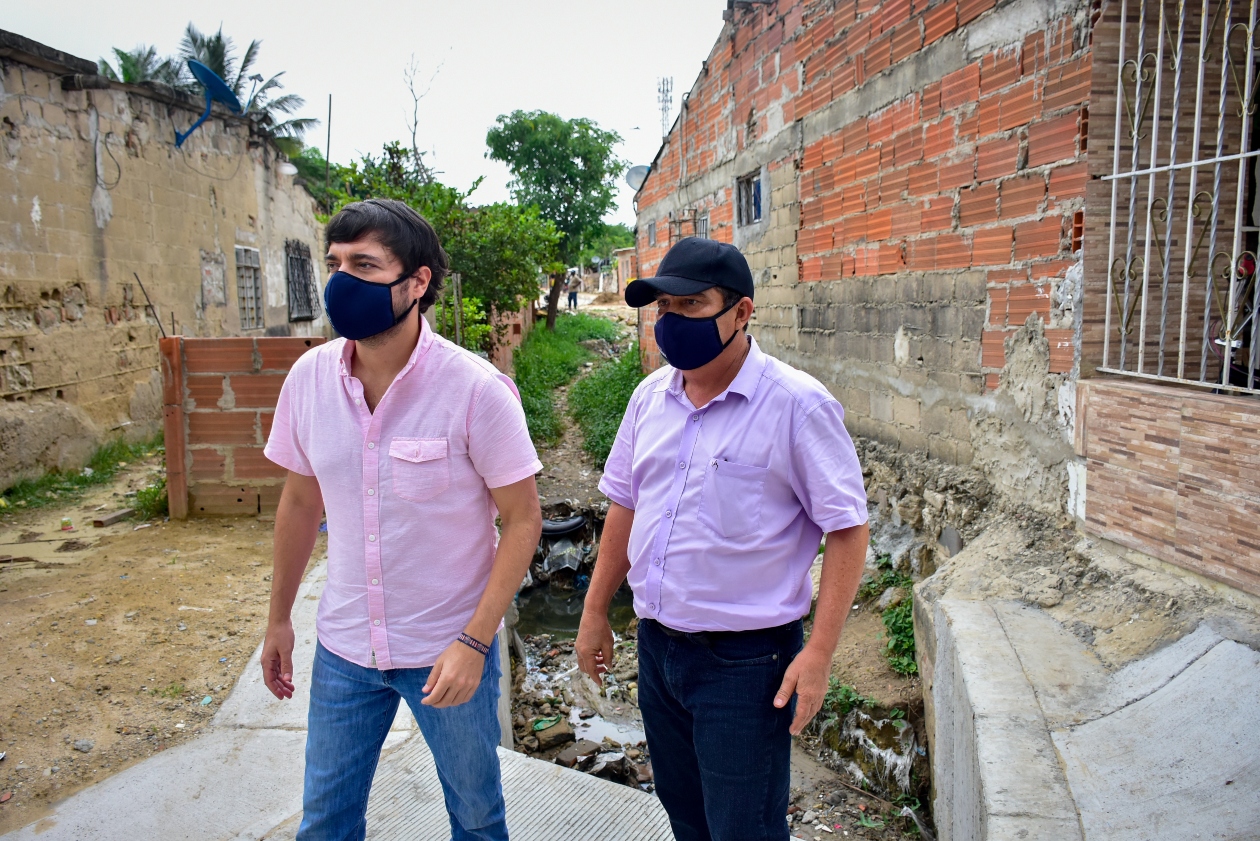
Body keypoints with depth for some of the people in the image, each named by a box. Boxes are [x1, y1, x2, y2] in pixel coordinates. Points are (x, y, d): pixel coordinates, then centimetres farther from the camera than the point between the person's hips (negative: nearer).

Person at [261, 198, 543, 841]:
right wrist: (279, 618, 14)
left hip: (450, 650, -3)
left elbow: (522, 521, -13)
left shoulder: (477, 389, -20)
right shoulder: (309, 377, -6)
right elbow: (300, 501, 8)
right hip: (342, 647, 4)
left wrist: (473, 642, -19)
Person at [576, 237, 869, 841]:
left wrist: (818, 654, -17)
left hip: (745, 659, -6)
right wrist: (595, 611, 13)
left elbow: (847, 530, -14)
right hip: (656, 647, 6)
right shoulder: (651, 395, 3)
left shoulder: (797, 403, -16)